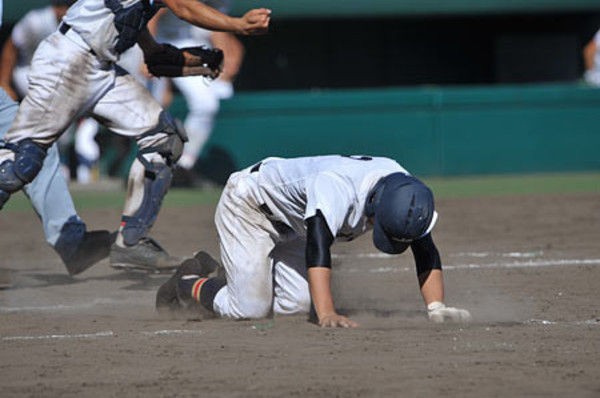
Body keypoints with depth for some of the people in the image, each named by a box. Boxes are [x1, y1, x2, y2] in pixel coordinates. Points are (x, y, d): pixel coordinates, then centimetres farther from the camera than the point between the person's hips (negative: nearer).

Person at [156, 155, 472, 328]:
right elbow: (318, 247, -54)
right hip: (249, 203, -7)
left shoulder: (405, 195, -22)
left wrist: (436, 309, -33)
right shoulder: (338, 185, -44)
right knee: (250, 309, -13)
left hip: (290, 226, 7)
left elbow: (426, 253, -18)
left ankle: (229, 277, 24)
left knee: (295, 304, -1)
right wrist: (327, 315, -63)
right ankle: (189, 284, 16)